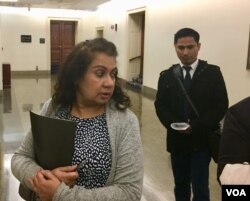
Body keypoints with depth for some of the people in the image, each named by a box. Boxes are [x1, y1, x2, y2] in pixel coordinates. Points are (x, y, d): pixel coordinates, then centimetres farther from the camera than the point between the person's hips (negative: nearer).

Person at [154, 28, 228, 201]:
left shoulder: (213, 73, -4)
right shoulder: (167, 75, 4)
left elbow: (221, 106, -7)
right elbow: (160, 105, 4)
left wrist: (196, 126, -17)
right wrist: (173, 124, -15)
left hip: (202, 140, -3)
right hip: (177, 140, 3)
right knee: (180, 186, 17)